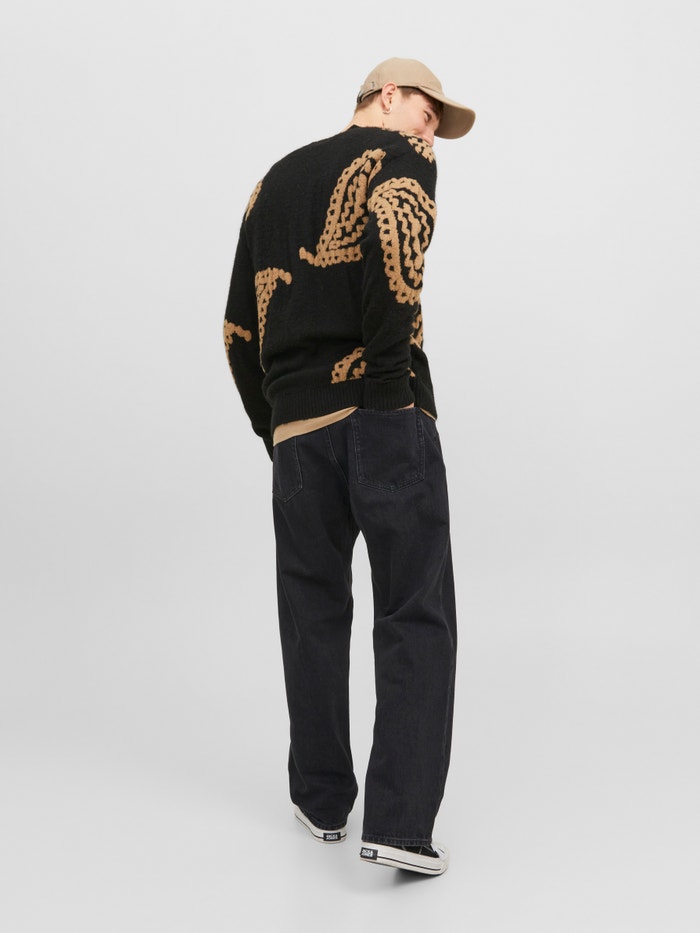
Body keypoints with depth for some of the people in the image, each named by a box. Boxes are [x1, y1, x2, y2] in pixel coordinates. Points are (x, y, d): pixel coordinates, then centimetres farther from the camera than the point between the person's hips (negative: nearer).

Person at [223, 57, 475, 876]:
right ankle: (401, 825, -2)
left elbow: (238, 328, 18)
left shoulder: (273, 181, 23)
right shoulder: (399, 159, 5)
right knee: (414, 618, 1)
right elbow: (393, 236, -21)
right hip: (384, 418, -5)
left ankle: (322, 799, 24)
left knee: (314, 614, 15)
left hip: (296, 429, 5)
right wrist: (392, 373, -13)